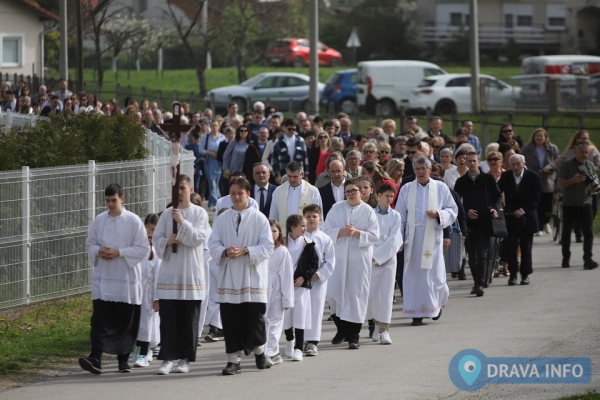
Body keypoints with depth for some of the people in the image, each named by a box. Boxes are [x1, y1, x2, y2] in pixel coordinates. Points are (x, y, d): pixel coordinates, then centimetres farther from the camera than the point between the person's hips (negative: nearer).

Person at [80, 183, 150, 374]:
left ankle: (123, 360, 19)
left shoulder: (133, 221, -3)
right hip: (102, 278, 2)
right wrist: (99, 251, -9)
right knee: (100, 319, -10)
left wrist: (119, 253, -15)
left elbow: (143, 249, -5)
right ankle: (95, 359, -18)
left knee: (125, 322, 6)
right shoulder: (99, 221, 6)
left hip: (126, 280, -2)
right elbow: (90, 244, 14)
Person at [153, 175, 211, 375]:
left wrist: (183, 222, -17)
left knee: (189, 319, 3)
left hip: (191, 273, -1)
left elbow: (199, 238, -9)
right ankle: (167, 358, -3)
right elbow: (157, 238, 9)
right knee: (168, 317, -4)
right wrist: (167, 241, -11)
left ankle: (185, 358, 11)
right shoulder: (167, 214, 8)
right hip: (169, 273, 1)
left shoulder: (199, 213, 2)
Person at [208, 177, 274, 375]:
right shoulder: (222, 219, 9)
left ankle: (259, 349, 26)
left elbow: (267, 246, -3)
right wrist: (225, 251, -14)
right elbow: (213, 244, 7)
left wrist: (245, 251, -17)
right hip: (228, 276, 2)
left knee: (254, 318, -1)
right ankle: (234, 359, 4)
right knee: (230, 320, 0)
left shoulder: (259, 218, 1)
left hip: (252, 277, -2)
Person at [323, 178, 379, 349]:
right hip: (338, 257, 2)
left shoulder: (368, 211, 0)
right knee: (334, 293, 4)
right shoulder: (337, 208, 7)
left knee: (357, 295, -3)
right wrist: (341, 232, -15)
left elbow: (374, 236, -4)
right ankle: (341, 329, 25)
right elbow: (327, 231, 2)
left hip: (360, 259, -2)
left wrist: (357, 232, -17)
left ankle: (353, 336, 3)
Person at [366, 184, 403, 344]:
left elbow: (394, 239, -4)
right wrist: (371, 254, -12)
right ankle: (377, 323, 24)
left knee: (386, 293, -6)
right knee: (372, 293, 1)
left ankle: (384, 329, -7)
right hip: (371, 258, 1)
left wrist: (378, 256, -10)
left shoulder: (395, 216, 2)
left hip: (388, 258, -1)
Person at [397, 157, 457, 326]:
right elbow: (400, 216, 6)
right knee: (414, 274, -2)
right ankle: (417, 314, 2)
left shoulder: (441, 188, 4)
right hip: (413, 237, 1)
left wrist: (438, 214, -13)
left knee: (434, 273, -2)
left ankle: (438, 302, 27)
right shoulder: (406, 189, 6)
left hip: (432, 236, -1)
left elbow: (453, 210, 6)